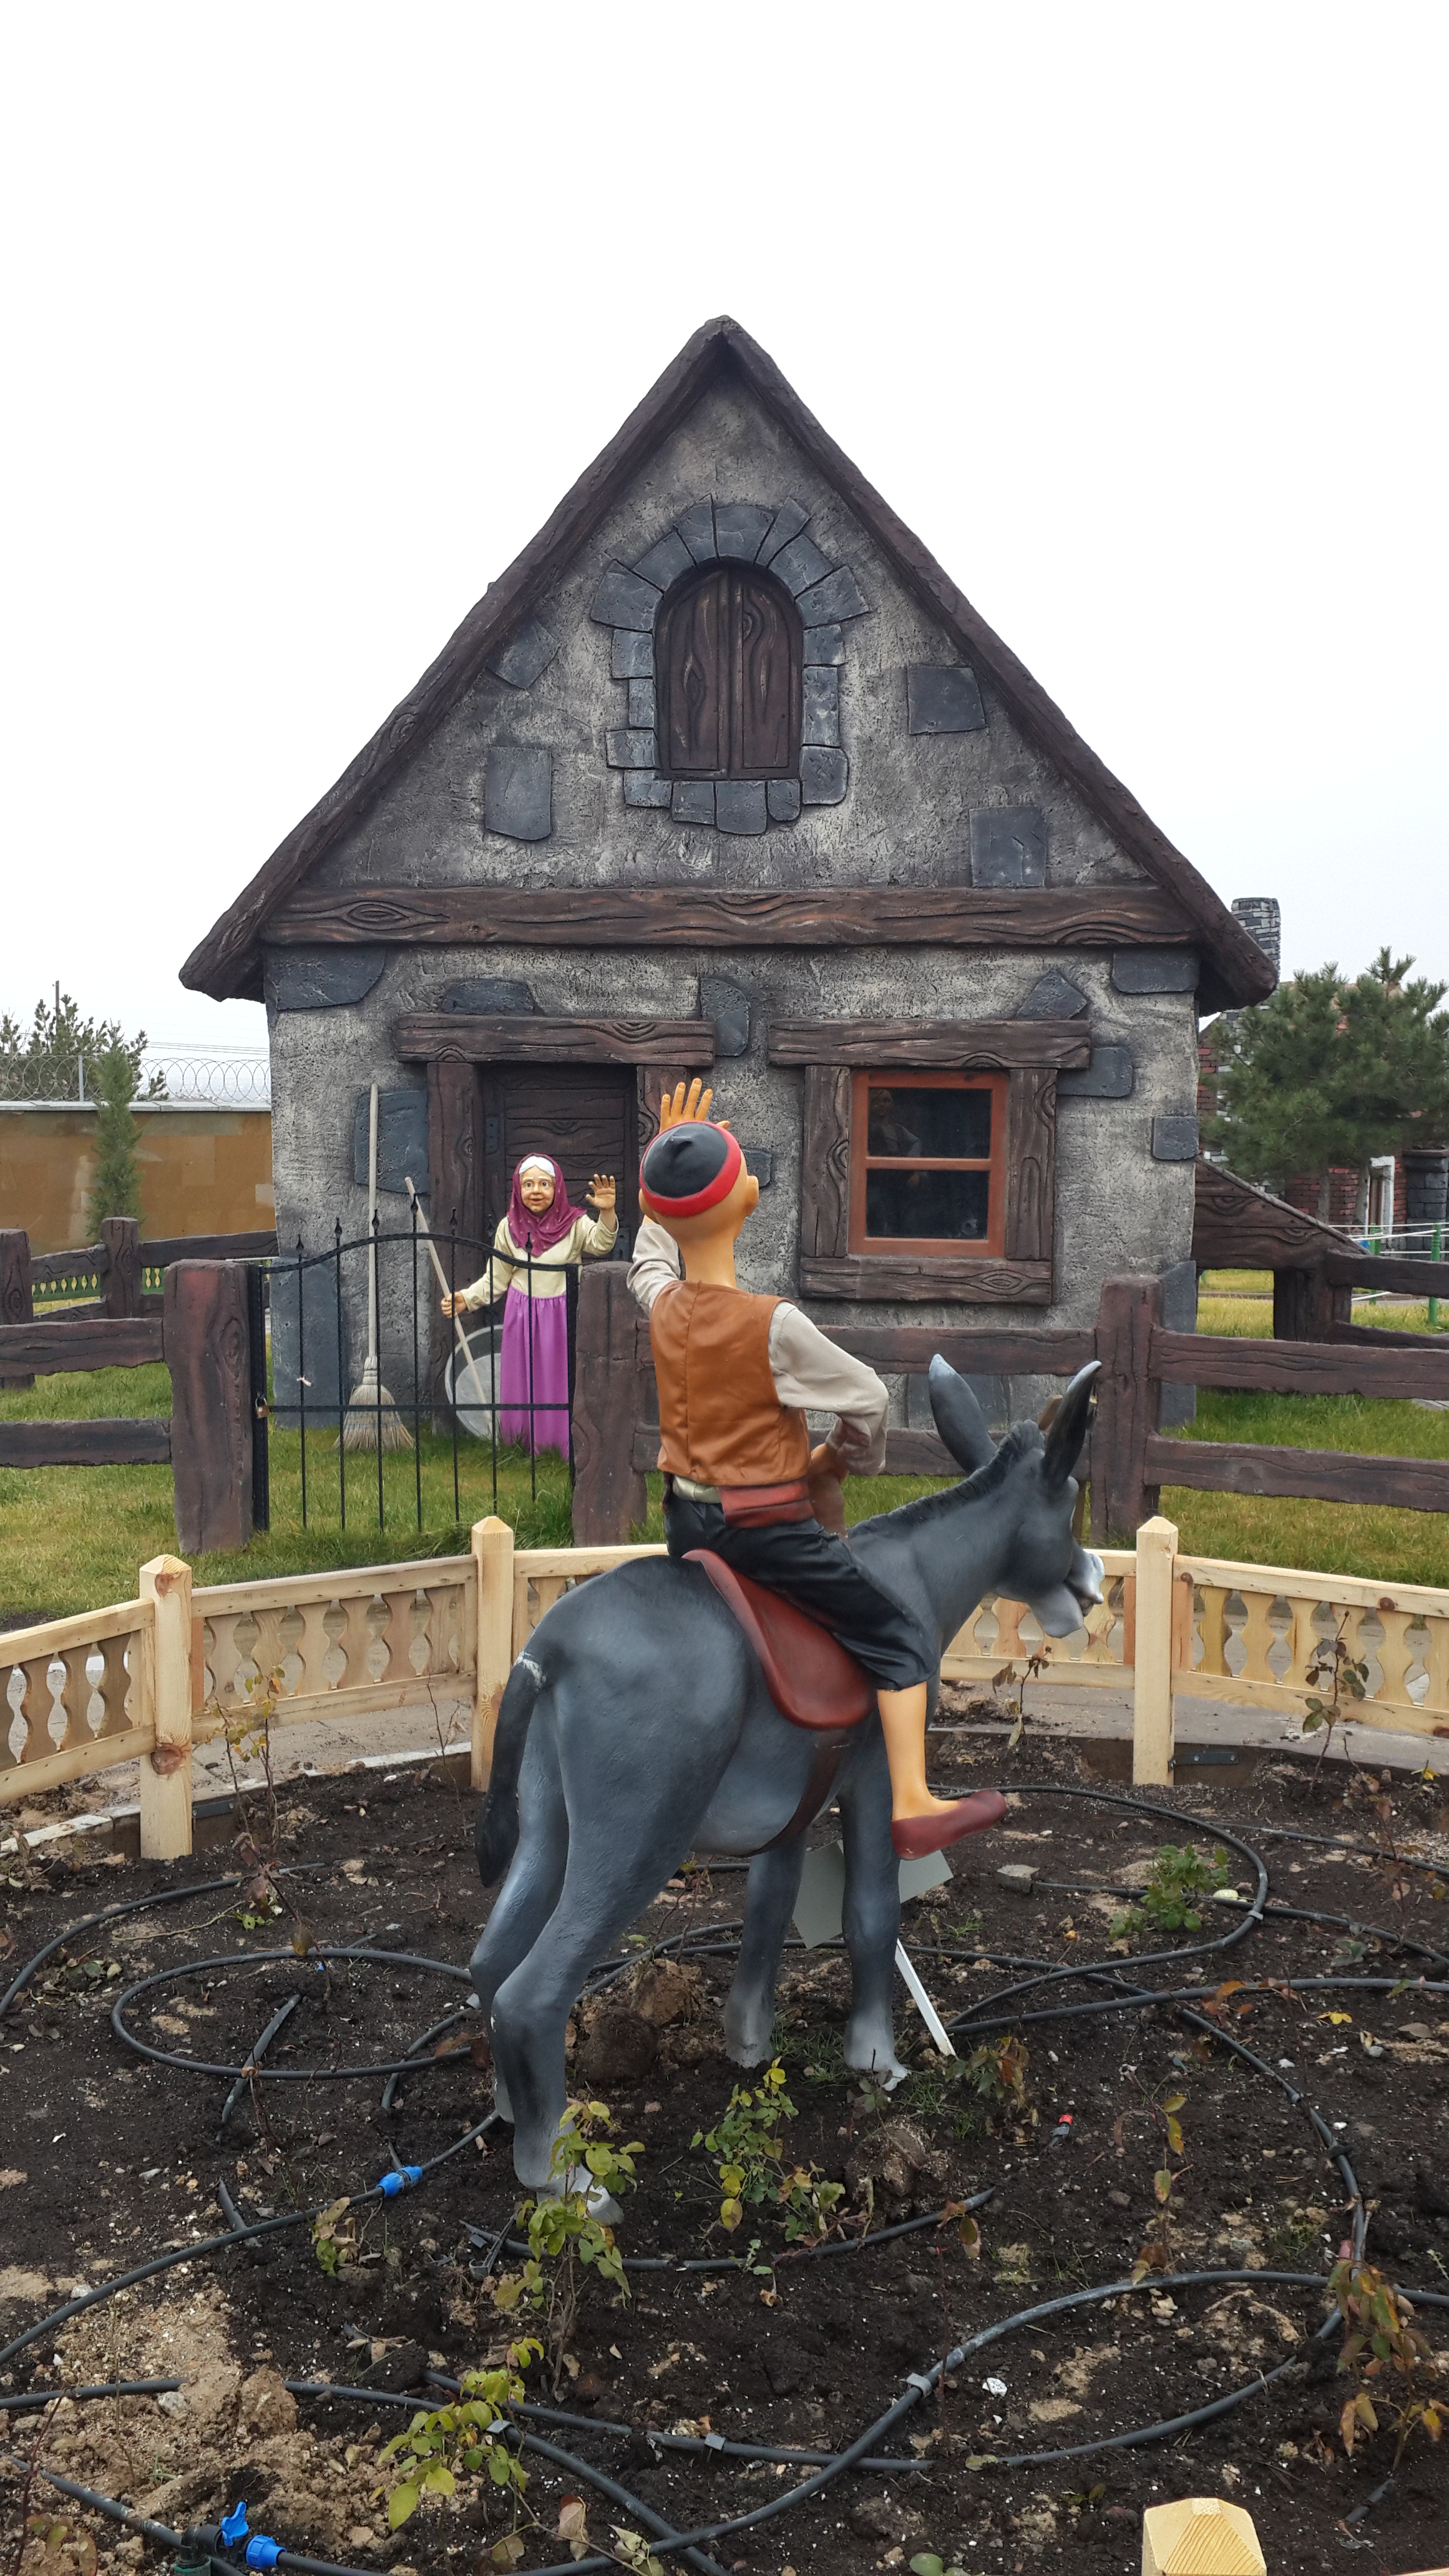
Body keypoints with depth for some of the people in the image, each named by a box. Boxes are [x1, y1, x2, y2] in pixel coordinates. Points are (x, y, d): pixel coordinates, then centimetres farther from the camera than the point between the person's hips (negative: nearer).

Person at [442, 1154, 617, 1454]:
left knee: (561, 1384, 3)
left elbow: (600, 1243, -27)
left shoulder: (573, 1224, -7)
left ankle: (564, 1447, 17)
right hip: (522, 1316, 2)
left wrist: (607, 1213, -45)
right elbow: (496, 1278, 7)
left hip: (561, 1316, -2)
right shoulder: (509, 1227, 0)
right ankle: (526, 1449, 21)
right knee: (522, 1384, 8)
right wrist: (465, 1298, -6)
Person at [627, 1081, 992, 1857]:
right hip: (770, 1529, -6)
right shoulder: (776, 1325, -22)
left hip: (685, 1517, 6)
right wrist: (846, 1460, 9)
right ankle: (913, 1804, 1)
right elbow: (867, 1401, -11)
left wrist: (669, 1154, 21)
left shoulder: (662, 1305, -5)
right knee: (901, 1642, 5)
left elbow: (653, 1242, 20)